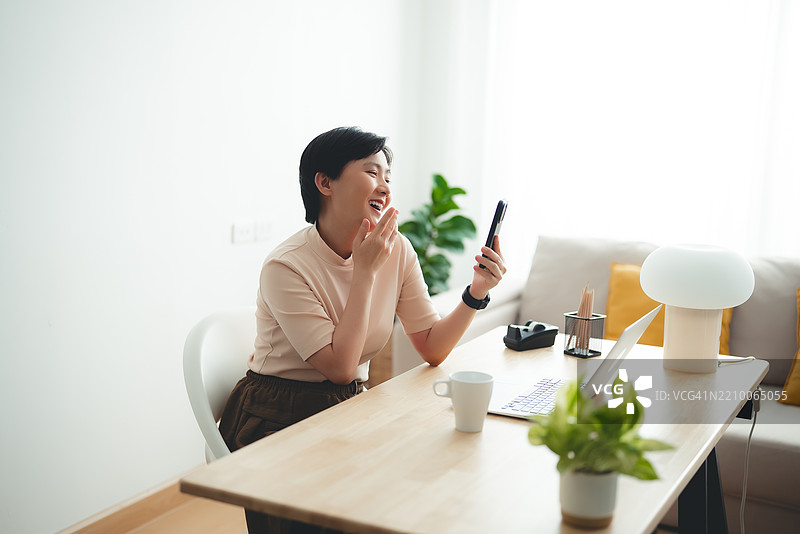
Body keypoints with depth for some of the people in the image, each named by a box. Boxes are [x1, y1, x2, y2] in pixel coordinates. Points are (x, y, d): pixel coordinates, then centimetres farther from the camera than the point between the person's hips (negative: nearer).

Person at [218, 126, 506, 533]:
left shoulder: (396, 249, -3)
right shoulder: (286, 267, -20)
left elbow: (432, 349, -2)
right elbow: (341, 367, -22)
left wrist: (476, 293, -17)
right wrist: (365, 271, -22)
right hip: (276, 422, -5)